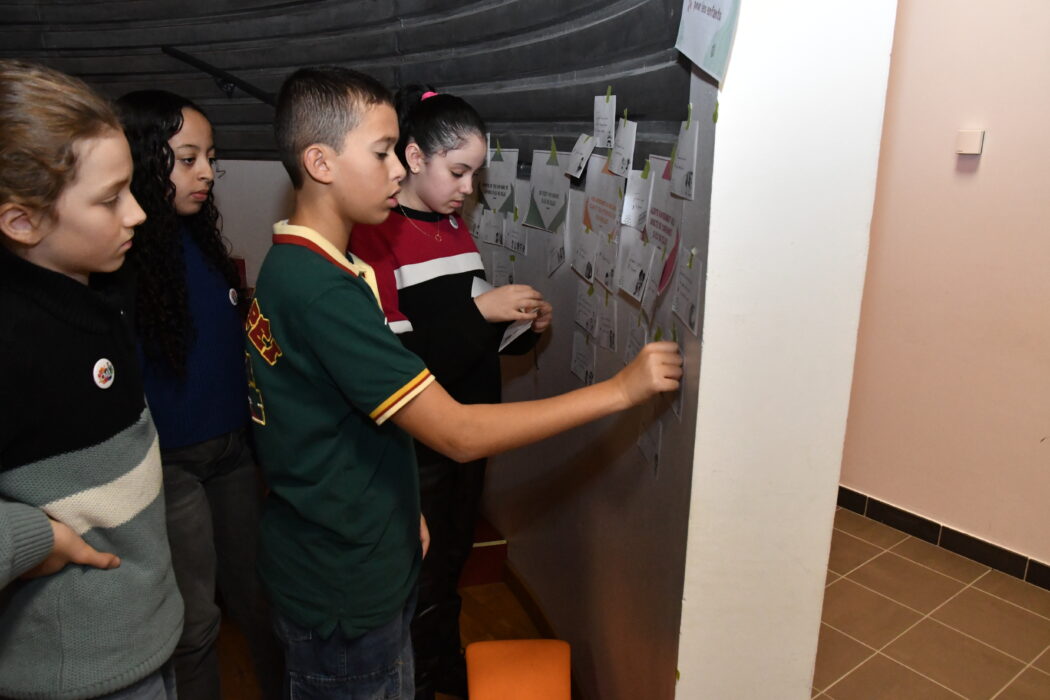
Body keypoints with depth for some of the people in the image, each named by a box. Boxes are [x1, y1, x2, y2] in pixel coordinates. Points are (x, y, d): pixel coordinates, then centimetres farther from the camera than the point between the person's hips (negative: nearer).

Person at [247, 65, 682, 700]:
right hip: (344, 597, -9)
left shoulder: (291, 267, 4)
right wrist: (618, 390, -26)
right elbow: (459, 434, -30)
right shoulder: (321, 290, -29)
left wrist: (400, 508, 12)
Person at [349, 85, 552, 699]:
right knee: (420, 581, 10)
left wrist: (522, 324, -4)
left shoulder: (454, 224, 7)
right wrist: (479, 311, -27)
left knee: (454, 558, 25)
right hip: (414, 446, -8)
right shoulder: (374, 237, -18)